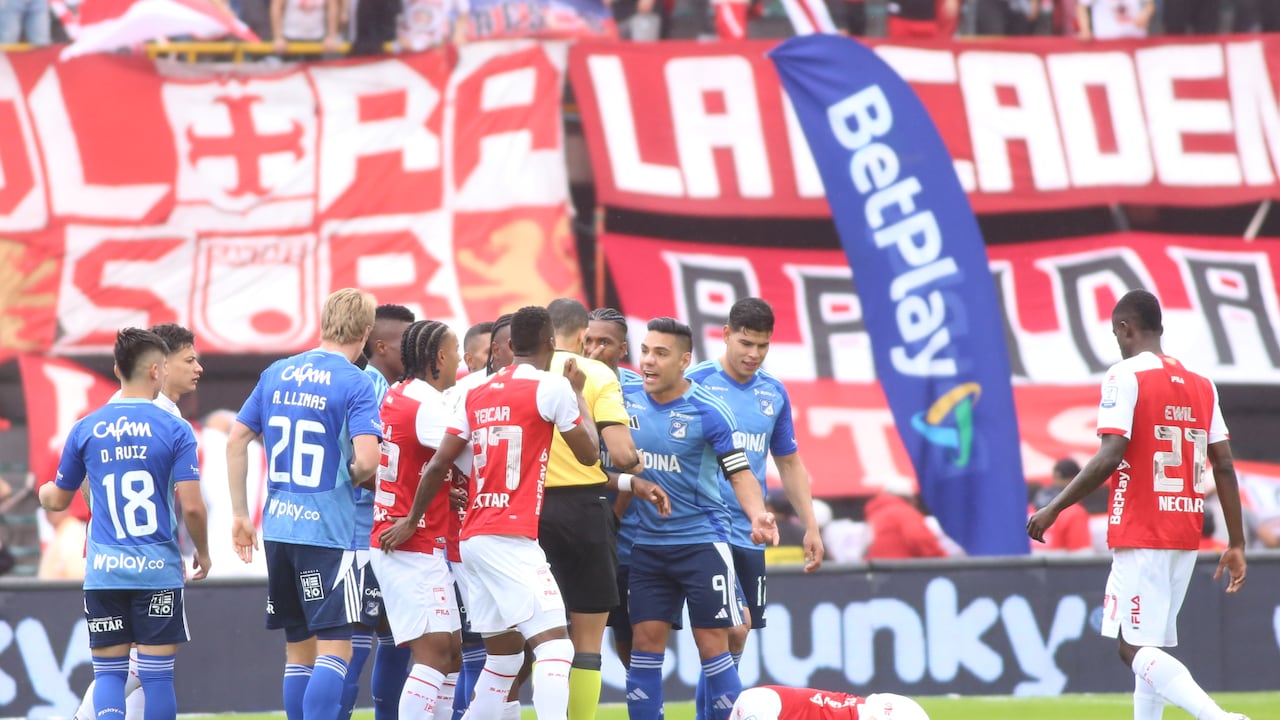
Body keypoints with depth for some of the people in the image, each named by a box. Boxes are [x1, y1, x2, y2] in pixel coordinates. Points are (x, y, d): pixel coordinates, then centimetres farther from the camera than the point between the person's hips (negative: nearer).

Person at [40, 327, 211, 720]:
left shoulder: (85, 430, 3)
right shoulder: (175, 429, -5)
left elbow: (59, 500, 14)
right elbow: (191, 506, -10)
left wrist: (44, 492, 39)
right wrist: (203, 553, 9)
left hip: (103, 570, 2)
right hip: (158, 570, -2)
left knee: (109, 671, 6)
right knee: (157, 673, 1)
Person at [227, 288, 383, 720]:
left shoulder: (277, 373, 9)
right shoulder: (355, 384, -10)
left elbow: (235, 442, 12)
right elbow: (366, 460, -21)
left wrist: (240, 515, 18)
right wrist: (355, 479, 3)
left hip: (277, 527, 6)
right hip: (327, 531, -6)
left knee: (299, 649, 14)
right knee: (335, 649, -5)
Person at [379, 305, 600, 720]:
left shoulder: (477, 395, 13)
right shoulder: (552, 387, -5)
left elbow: (438, 464, 10)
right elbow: (589, 454, 3)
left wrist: (412, 521, 21)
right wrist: (578, 393, 16)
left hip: (473, 538, 7)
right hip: (511, 539, -7)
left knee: (504, 652, 15)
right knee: (554, 643, -13)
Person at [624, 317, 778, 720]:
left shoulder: (708, 411, -11)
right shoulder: (626, 399, 1)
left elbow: (740, 473, -11)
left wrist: (757, 516, -28)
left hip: (701, 540, -4)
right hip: (647, 544, 4)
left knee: (713, 645, -4)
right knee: (645, 642, 2)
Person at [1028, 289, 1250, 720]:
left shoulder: (1125, 376, -8)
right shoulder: (1201, 385, 12)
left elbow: (1110, 458, -17)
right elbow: (1225, 467, 9)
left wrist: (1054, 509, -11)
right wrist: (1236, 543, 12)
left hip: (1141, 537, -7)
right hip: (1186, 538, 7)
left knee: (1136, 650, -8)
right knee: (1153, 647, 13)